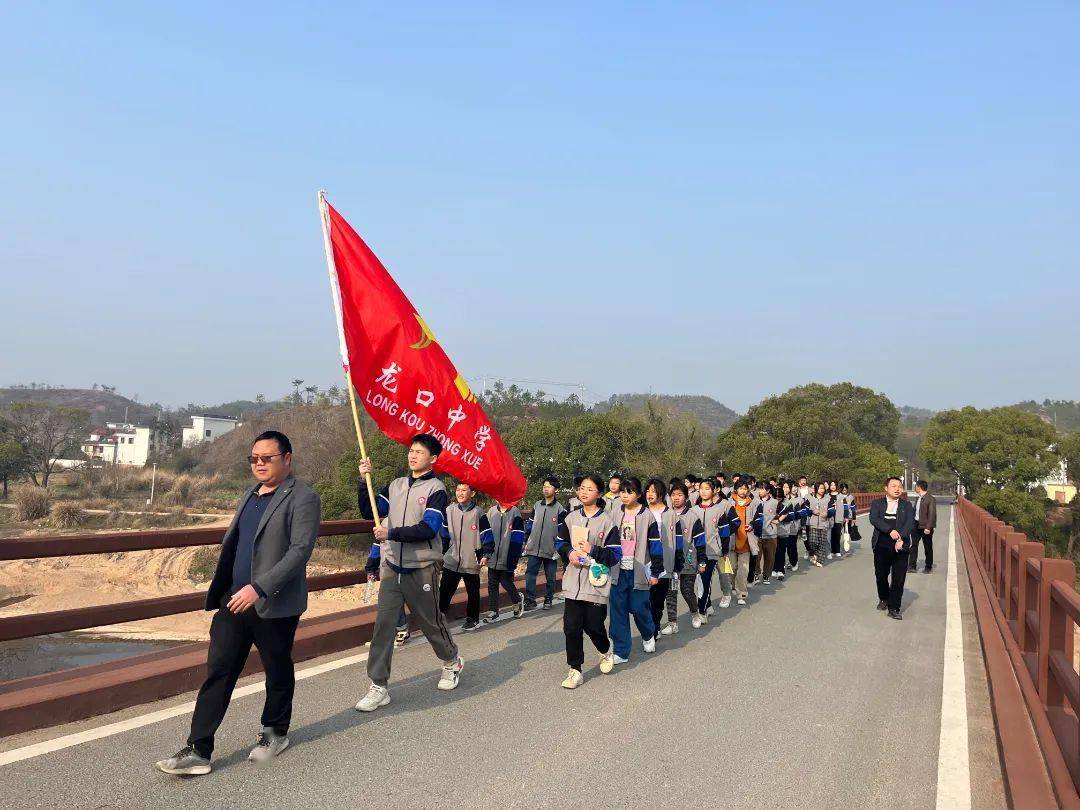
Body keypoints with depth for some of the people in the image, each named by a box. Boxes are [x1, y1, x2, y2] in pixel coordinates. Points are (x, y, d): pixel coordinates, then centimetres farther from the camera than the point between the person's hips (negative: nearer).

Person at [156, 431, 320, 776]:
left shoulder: (302, 498, -11)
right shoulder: (250, 495, 14)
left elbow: (300, 550, -20)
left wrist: (259, 588, -26)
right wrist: (220, 588, 18)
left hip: (274, 605, -6)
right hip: (234, 600, 6)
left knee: (278, 671, 12)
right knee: (217, 672, 1)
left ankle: (275, 733, 33)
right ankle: (198, 750, 3)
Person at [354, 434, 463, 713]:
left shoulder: (436, 489, -7)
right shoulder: (395, 486, 10)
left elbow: (429, 529, -18)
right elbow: (369, 512, 5)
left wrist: (392, 534, -23)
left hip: (421, 569, -4)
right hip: (392, 566, 4)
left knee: (431, 621, 11)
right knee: (383, 624, -6)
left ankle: (452, 662, 38)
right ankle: (378, 686, -2)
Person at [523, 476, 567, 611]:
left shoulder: (560, 509, -4)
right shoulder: (537, 505, 9)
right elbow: (529, 524, 16)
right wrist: (527, 542, 12)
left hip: (551, 550, -3)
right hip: (533, 549, 3)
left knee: (550, 577, 7)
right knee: (530, 574, -3)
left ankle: (548, 600, 20)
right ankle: (530, 601, 0)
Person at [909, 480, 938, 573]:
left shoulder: (931, 499, -14)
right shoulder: (918, 499, 11)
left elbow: (932, 514, -18)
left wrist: (928, 527, -22)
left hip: (925, 526, -7)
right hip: (916, 524, 7)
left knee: (927, 547, 6)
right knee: (914, 545, 4)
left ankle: (928, 567, 17)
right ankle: (912, 565, 8)